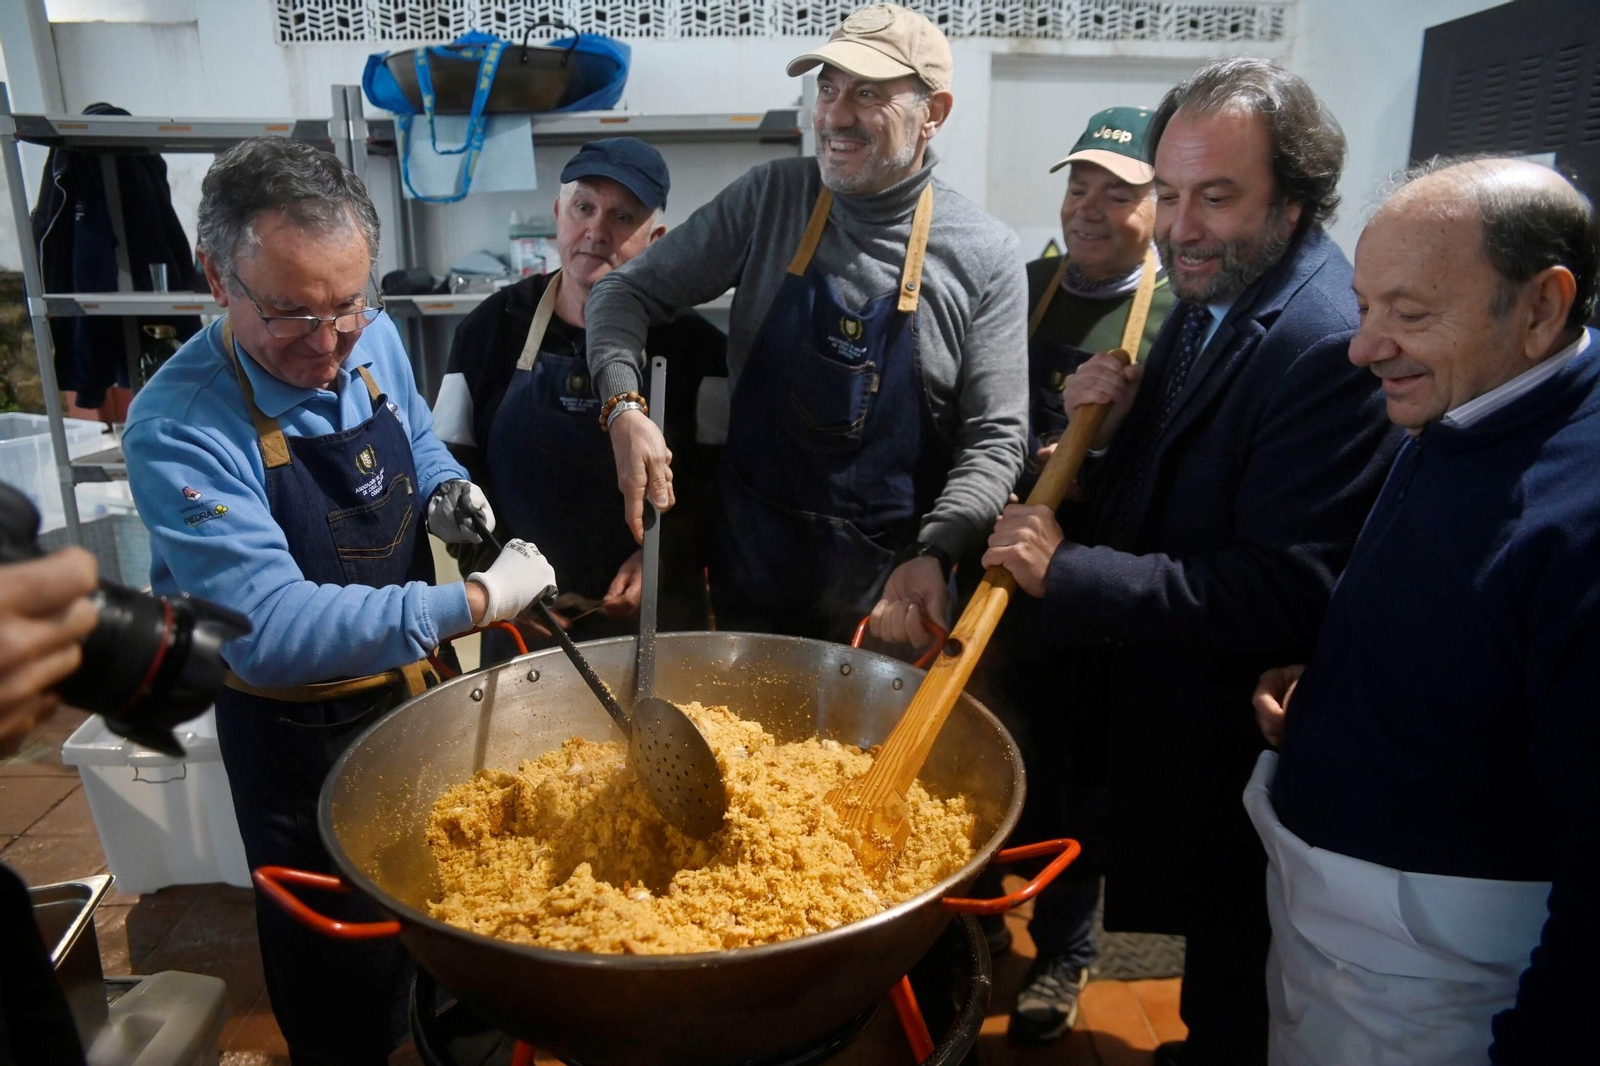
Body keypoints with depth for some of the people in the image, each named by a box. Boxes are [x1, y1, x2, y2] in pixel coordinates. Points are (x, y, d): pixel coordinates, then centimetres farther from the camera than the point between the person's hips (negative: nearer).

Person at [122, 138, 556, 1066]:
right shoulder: (178, 430, -28)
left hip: (418, 681, 6)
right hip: (301, 735, -6)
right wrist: (477, 602, -34)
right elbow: (273, 630, -33)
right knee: (343, 990, 16)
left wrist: (445, 491, -9)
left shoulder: (376, 341, -7)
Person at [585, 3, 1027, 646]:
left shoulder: (985, 255, -8)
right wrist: (623, 407, -18)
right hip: (749, 562, 2)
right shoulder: (770, 197, -4)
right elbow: (628, 291, 0)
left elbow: (995, 440, -9)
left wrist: (933, 556, -25)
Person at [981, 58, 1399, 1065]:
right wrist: (1109, 429, -10)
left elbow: (1289, 593, -29)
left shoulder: (1332, 346, -25)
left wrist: (1068, 572, -26)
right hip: (1154, 707, 8)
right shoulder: (1211, 299, 4)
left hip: (1237, 744, -8)